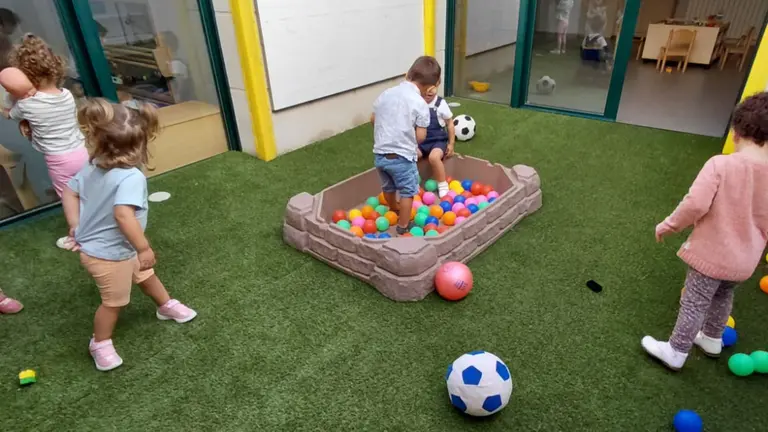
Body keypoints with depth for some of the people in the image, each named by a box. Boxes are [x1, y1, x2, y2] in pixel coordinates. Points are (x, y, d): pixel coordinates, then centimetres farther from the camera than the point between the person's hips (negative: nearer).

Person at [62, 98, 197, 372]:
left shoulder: (93, 167, -3)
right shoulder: (131, 177, -32)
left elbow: (69, 192, 7)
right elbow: (123, 215, -43)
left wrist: (75, 226, 12)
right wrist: (145, 248, -35)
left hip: (92, 246, 9)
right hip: (108, 254, -9)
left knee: (145, 274, 28)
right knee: (114, 301, 14)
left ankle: (167, 306, 51)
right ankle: (100, 344, 37)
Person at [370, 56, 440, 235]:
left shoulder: (386, 93, 2)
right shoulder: (420, 103, -14)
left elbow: (373, 119, 12)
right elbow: (420, 137, -14)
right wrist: (409, 136, 7)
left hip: (379, 154, 6)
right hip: (402, 157, -6)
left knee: (388, 187, 28)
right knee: (407, 191, 14)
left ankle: (393, 209, 53)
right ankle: (403, 226, 24)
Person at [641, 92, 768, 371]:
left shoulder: (720, 164, -22)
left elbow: (696, 204, -27)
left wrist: (669, 225, -11)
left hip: (712, 254, -6)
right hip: (745, 259, 6)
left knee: (694, 304, 8)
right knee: (723, 299, 28)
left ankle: (675, 352, 23)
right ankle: (711, 339, 49)